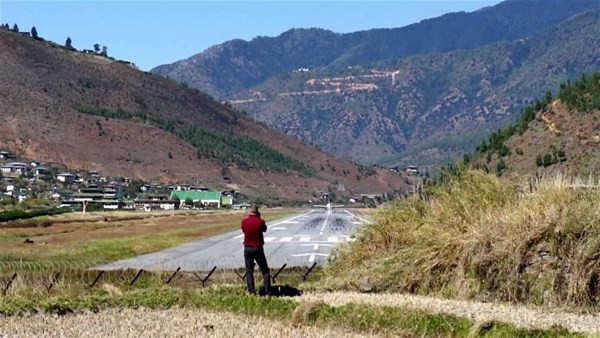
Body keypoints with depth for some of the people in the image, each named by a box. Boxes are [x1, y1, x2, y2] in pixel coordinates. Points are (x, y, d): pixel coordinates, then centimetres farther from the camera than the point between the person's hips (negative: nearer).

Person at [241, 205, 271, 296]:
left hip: (247, 248, 2)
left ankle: (252, 292, 1)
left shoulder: (244, 221, -5)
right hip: (258, 248, -2)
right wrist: (259, 218, 7)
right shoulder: (260, 221, -12)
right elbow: (264, 229, 8)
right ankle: (267, 292, 1)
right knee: (265, 271, 7)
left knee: (249, 271, 8)